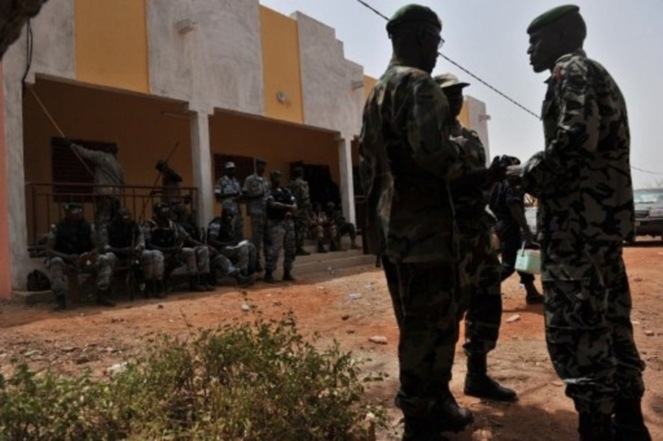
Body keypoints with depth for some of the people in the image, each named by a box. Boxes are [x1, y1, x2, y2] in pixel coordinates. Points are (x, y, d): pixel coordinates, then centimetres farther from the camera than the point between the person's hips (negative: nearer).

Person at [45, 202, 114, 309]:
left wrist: (91, 254, -22)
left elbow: (96, 247, 3)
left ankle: (102, 295, -14)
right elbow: (48, 250, -12)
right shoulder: (57, 229, -7)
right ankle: (61, 300, -29)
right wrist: (67, 257, -29)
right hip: (65, 263, -2)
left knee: (103, 260, -20)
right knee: (55, 262, -35)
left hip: (84, 262, 3)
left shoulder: (88, 227, 0)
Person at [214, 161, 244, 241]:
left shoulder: (236, 181, 17)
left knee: (240, 231, 8)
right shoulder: (221, 181, -2)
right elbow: (217, 195, -9)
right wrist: (231, 195, -17)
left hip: (238, 209, 6)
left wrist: (239, 197, -5)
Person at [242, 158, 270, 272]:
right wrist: (257, 195, -17)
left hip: (267, 211, 6)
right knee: (257, 236, -4)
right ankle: (256, 260, 3)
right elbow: (245, 194, -5)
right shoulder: (250, 179, -1)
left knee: (268, 235, 8)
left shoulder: (266, 181, 17)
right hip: (256, 212, -6)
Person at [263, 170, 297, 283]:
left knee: (290, 249, 8)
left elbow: (294, 204, 10)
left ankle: (287, 273, 18)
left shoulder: (286, 191, 16)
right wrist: (288, 206, -15)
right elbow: (273, 204, -19)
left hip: (288, 222, 7)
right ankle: (268, 274, -1)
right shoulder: (269, 192, -3)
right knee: (274, 249, -10)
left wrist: (290, 212, -11)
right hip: (276, 223, -7)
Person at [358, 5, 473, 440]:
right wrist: (464, 155, -4)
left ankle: (436, 405, 32)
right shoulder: (418, 84, -10)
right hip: (423, 226, -10)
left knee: (415, 323, 17)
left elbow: (367, 161, 21)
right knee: (432, 325, 0)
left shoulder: (376, 92, 20)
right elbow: (433, 153, -23)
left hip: (390, 227, 10)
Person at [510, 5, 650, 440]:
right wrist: (535, 174, 18)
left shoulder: (571, 70, -4)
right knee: (611, 323, 13)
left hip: (578, 222, -10)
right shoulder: (597, 75, 25)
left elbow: (575, 140, -21)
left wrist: (528, 174, -7)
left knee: (573, 330, -7)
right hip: (606, 218, 10)